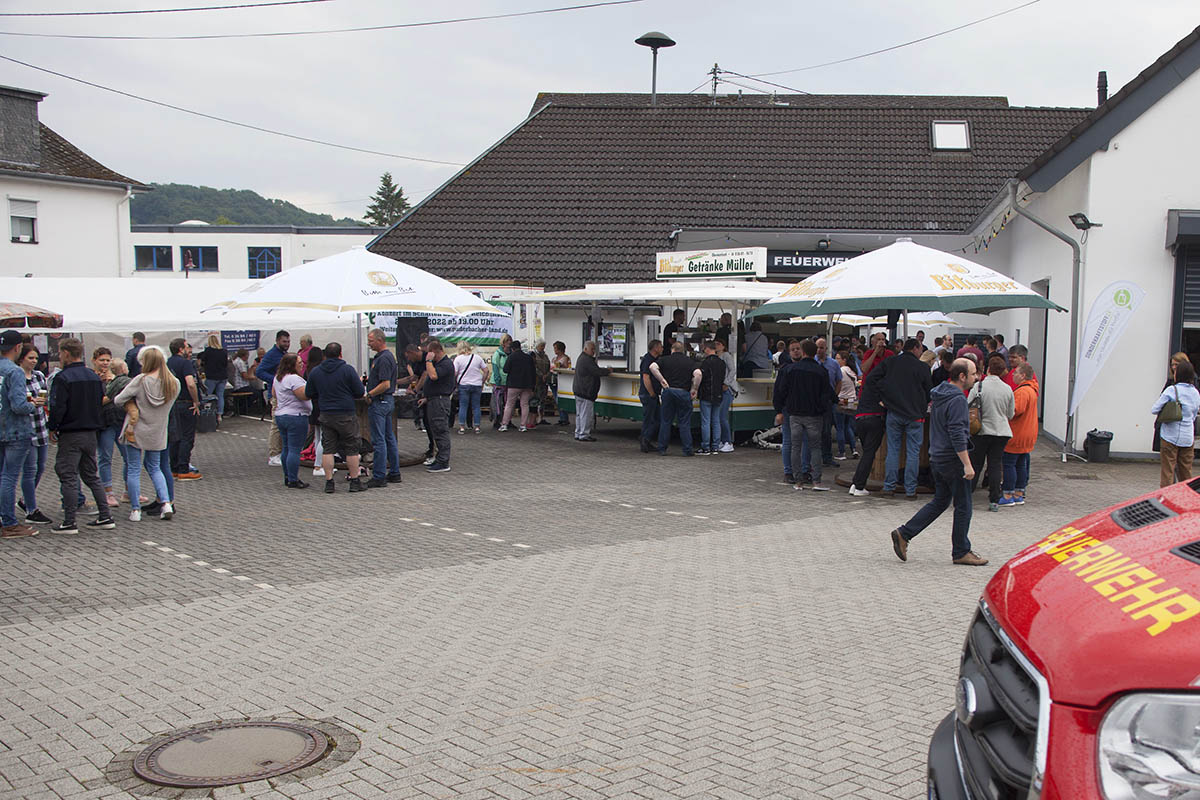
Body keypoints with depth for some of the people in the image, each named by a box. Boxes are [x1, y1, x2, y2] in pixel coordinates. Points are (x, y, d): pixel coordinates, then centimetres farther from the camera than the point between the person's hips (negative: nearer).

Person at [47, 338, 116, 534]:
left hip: (70, 435, -7)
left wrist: (52, 428, -3)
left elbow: (58, 407, -17)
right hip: (91, 433, 7)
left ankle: (69, 523, -1)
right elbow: (102, 402, 13)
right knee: (92, 475, 15)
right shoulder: (94, 376, 8)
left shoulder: (63, 377, -14)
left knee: (68, 477, -1)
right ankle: (106, 517, 12)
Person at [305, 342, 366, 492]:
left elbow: (308, 395, 11)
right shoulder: (348, 370, -8)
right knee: (352, 449, 5)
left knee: (328, 449, 7)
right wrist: (359, 382, 16)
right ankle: (355, 482, 8)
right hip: (346, 415, -3)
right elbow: (360, 392, -6)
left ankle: (329, 483, 5)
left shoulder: (315, 372, 4)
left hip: (326, 416, 3)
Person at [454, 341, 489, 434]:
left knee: (463, 406, 3)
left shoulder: (458, 358, -5)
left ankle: (462, 427, 2)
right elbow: (486, 370, 4)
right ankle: (477, 426, 8)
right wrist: (482, 382, 12)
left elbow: (454, 373, -11)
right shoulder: (477, 357, 4)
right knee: (476, 406, 8)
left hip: (463, 385, -2)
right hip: (477, 385, 2)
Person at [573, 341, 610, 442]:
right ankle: (584, 435, -4)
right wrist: (608, 370, -5)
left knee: (579, 413, 14)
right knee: (586, 414, -6)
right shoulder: (587, 360, -17)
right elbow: (597, 371, -20)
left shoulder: (581, 358, 18)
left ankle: (578, 433, 19)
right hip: (586, 392, -11)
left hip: (578, 391, 11)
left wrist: (605, 370, 7)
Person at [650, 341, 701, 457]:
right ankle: (687, 450, 4)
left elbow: (652, 367, -10)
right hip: (683, 392, -1)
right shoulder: (689, 361, 5)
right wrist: (695, 389, -2)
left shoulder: (665, 359, 7)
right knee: (684, 423, 5)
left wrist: (662, 380, -5)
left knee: (665, 421, 10)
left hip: (668, 391, 1)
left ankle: (662, 449, 11)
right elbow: (698, 374, -11)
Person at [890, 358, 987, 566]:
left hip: (937, 459, 9)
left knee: (940, 501, 16)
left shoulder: (940, 395, 12)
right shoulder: (957, 399, -18)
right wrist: (967, 464, -23)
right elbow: (957, 435, -24)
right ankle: (961, 552, 11)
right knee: (963, 506, 2)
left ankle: (904, 534, 10)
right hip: (953, 461, -9)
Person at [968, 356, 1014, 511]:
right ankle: (994, 501, 5)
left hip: (981, 430, -2)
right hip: (1001, 432, 2)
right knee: (995, 465, 6)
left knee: (974, 464, 7)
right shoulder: (1007, 389, -1)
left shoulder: (978, 386, -10)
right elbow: (1010, 414, 8)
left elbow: (968, 408, -7)